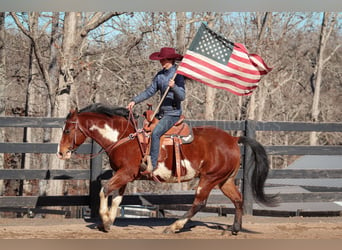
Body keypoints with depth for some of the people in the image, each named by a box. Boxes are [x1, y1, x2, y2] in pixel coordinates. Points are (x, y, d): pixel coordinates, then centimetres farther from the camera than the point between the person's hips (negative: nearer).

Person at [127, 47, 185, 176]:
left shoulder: (177, 75, -11)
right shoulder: (160, 75, 9)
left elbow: (182, 96, -17)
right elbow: (150, 91, 12)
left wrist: (174, 87, -34)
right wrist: (135, 101, 3)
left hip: (173, 113, -8)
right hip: (161, 112, 8)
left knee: (155, 133, -26)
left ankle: (152, 165, -26)